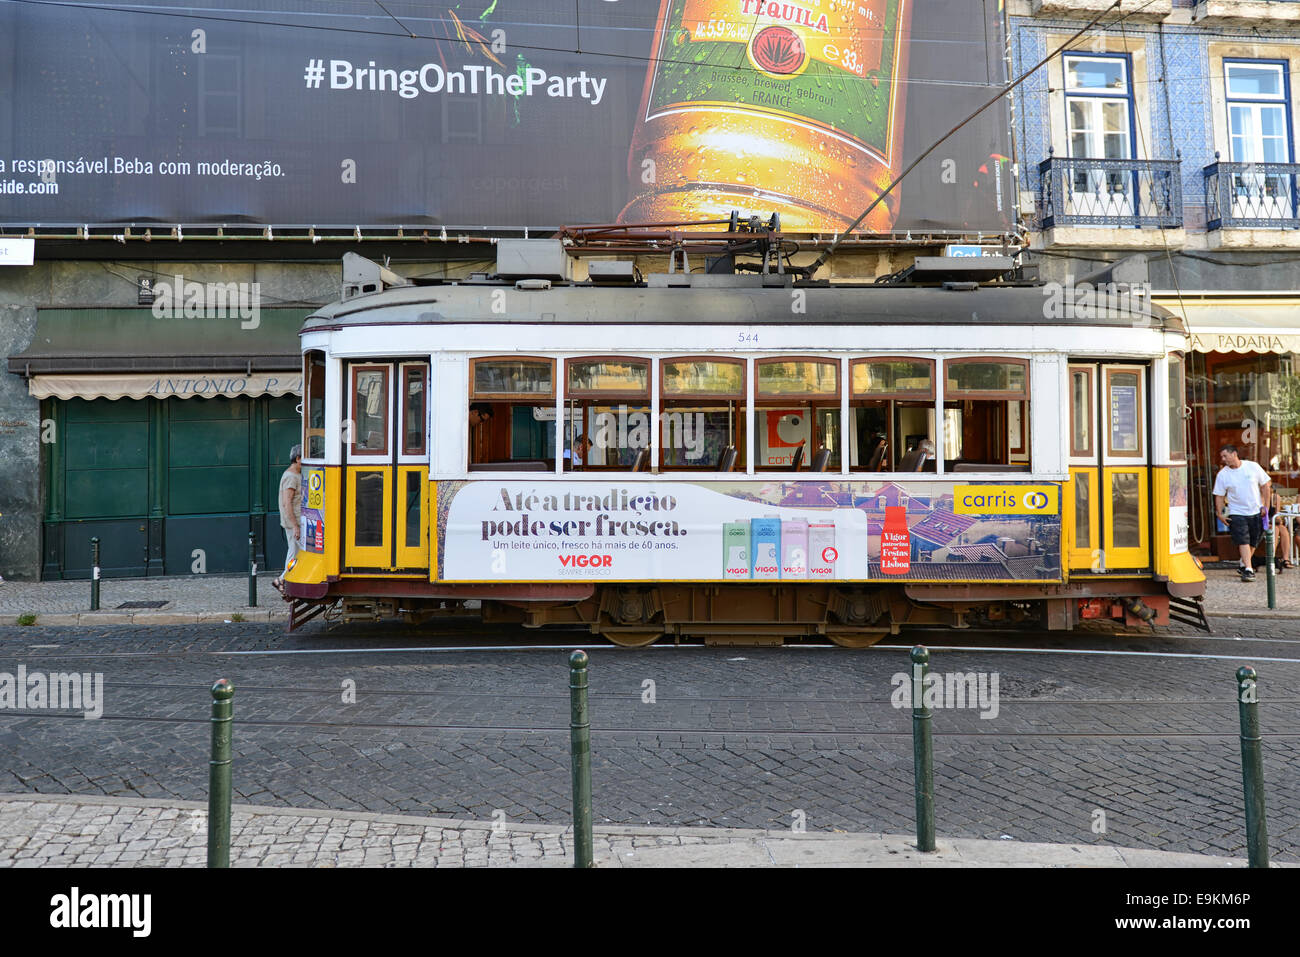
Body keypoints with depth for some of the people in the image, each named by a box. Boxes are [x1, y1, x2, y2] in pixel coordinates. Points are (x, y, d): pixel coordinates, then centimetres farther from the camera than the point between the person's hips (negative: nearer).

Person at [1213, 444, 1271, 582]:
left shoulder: (1253, 467, -4)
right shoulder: (1222, 474, -4)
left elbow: (1265, 486, 4)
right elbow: (1219, 496, 1)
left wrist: (1266, 506, 0)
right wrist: (1220, 513, -8)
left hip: (1256, 512, 2)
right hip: (1237, 513, -1)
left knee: (1253, 542, 9)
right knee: (1243, 541, -13)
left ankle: (1244, 564, 28)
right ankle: (1248, 570, -15)